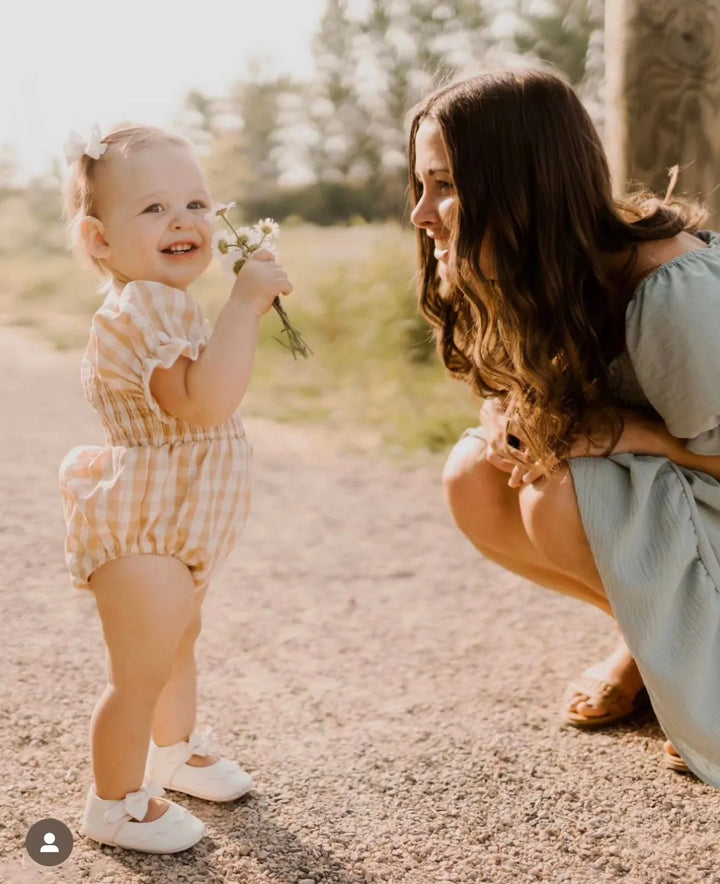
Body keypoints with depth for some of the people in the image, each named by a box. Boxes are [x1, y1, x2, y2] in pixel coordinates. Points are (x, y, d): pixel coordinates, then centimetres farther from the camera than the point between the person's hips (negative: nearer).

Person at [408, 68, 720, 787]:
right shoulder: (524, 289, -9)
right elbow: (517, 419, 5)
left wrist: (606, 430, -31)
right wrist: (514, 425, -18)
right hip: (648, 493, 7)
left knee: (559, 497, -30)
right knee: (474, 479, -13)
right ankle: (649, 637, 7)